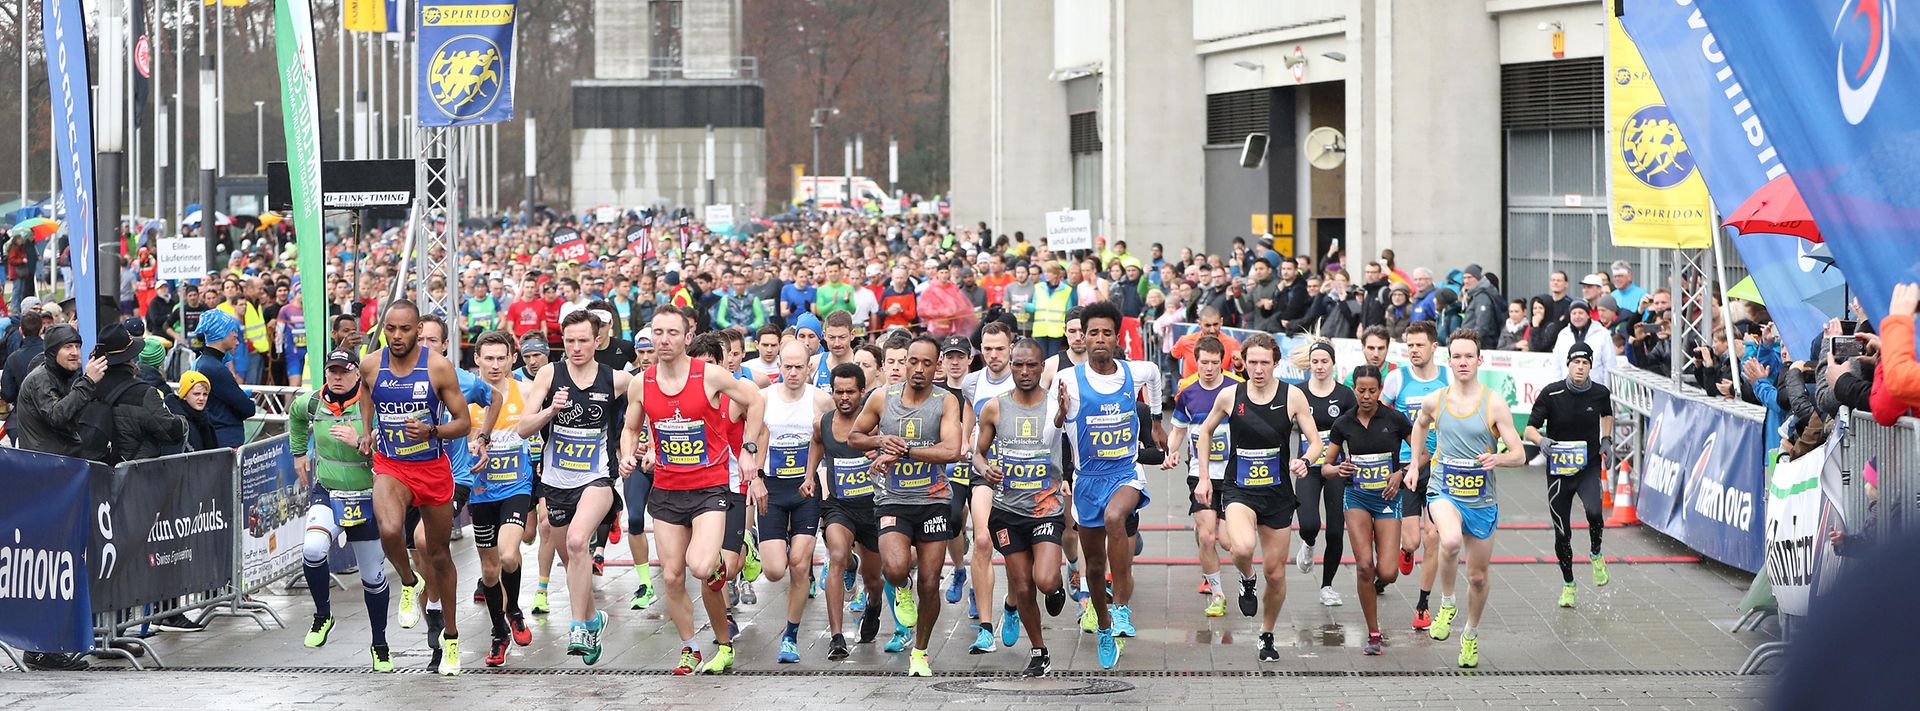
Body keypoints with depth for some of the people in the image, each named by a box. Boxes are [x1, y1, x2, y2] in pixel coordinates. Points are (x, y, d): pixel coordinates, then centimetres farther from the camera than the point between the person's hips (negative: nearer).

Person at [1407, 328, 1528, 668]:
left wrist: (1497, 459, -28)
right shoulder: (1435, 401, 0)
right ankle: (1446, 603, -10)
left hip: (1482, 499, 0)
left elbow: (1519, 455, -7)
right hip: (1443, 492, 0)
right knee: (1451, 541, -34)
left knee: (1478, 576, 10)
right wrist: (1415, 463, 21)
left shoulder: (1494, 404, -7)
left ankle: (1470, 635, 36)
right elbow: (1420, 425, 25)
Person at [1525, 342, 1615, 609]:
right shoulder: (1551, 394, -10)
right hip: (1558, 469, 0)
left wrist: (1606, 438, 6)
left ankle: (1595, 555, 2)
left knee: (1594, 511, -29)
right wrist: (1542, 440, -28)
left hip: (1589, 467, 0)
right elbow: (1530, 428, -7)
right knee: (1562, 534, 4)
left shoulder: (1601, 393, -3)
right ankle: (1568, 584, 26)